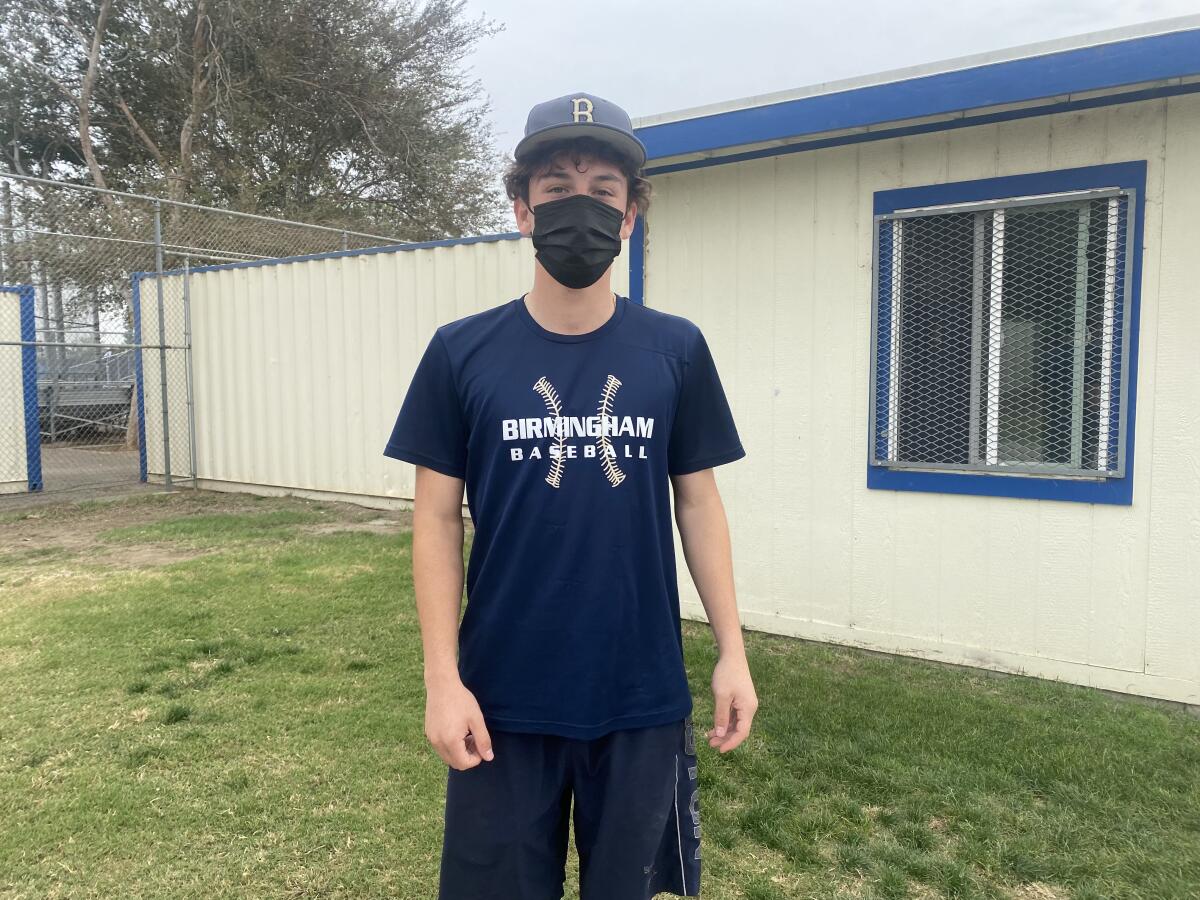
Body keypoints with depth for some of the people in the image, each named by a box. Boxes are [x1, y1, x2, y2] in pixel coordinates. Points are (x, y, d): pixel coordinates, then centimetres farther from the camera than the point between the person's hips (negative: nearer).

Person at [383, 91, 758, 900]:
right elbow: (438, 520, -2)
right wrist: (442, 677, -7)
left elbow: (698, 503, 4)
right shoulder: (461, 353, -5)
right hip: (505, 698, 0)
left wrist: (732, 650, 1)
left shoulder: (676, 350, -2)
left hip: (642, 695, 1)